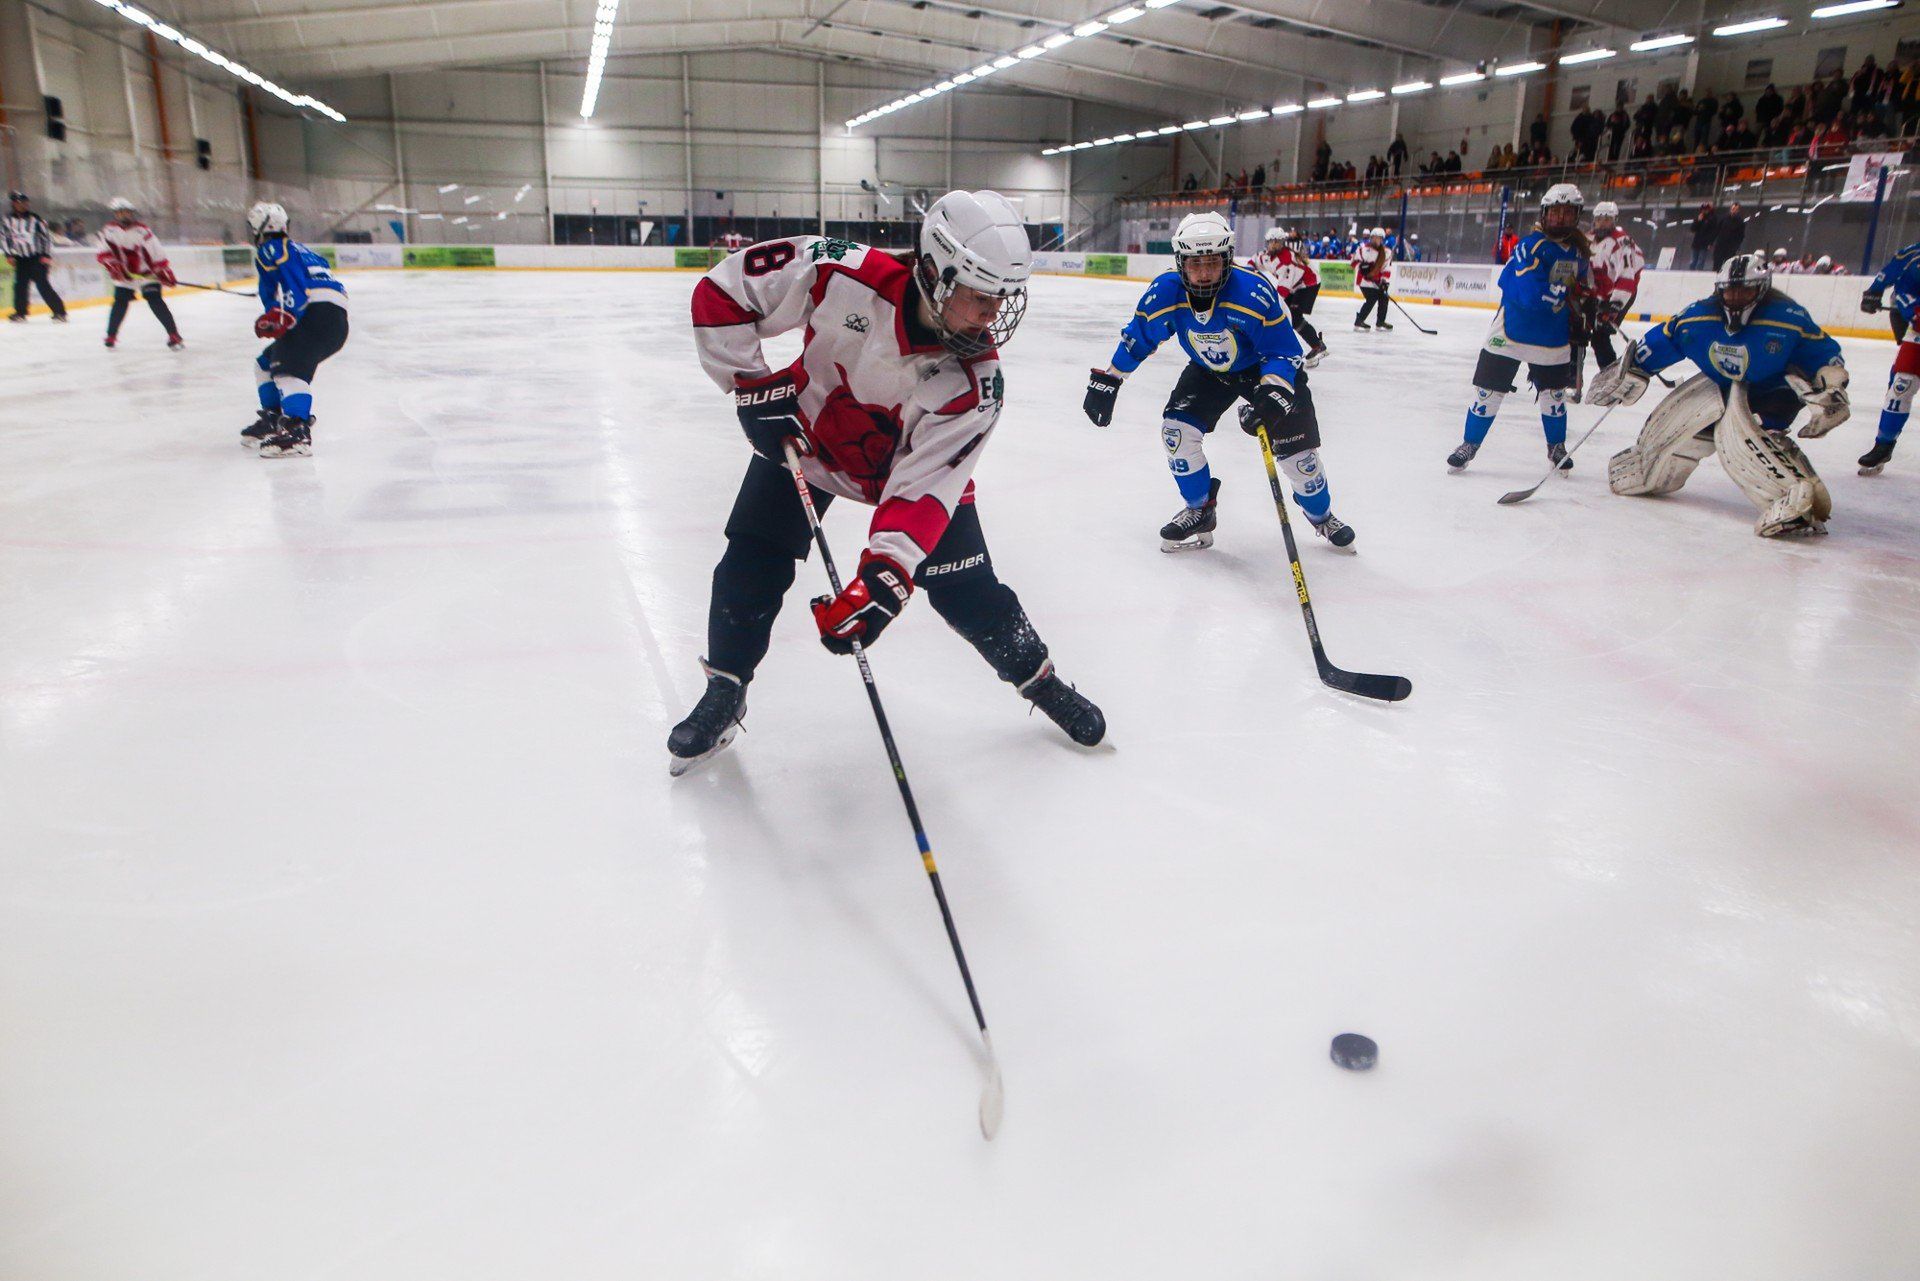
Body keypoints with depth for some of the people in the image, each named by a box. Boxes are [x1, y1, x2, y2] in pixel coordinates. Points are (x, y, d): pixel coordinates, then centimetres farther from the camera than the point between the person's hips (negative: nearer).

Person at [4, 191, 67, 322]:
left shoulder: (35, 219, -4)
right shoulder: (8, 221, 6)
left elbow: (47, 236, -2)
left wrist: (47, 255, -7)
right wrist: (9, 254, 5)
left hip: (38, 258, -4)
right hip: (21, 258, 4)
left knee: (42, 284, -13)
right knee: (20, 284, 4)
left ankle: (59, 311, -12)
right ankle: (20, 312, 16)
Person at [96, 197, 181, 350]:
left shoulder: (142, 230, -13)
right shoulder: (109, 230, -2)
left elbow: (156, 253, -15)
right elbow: (103, 253, 0)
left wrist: (164, 272, -18)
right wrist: (113, 266, -14)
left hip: (147, 272, -3)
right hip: (124, 274, 3)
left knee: (155, 301, -15)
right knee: (120, 302, 4)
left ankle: (174, 335, -14)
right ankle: (111, 336, 17)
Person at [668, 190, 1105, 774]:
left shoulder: (973, 383, -31)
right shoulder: (842, 275, -34)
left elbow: (926, 485, -32)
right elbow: (722, 292, -22)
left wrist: (884, 576, -44)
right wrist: (753, 383, -24)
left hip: (913, 459, 0)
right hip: (806, 434, 1)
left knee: (969, 593, -2)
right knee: (752, 567, -6)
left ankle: (1039, 678, 25)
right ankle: (723, 695, 16)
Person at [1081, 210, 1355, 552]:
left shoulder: (1255, 293, -36)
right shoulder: (1165, 293, -25)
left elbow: (1284, 351, -28)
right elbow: (1137, 338, -6)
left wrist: (1272, 393, -45)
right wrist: (1106, 380, -2)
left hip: (1262, 368, -3)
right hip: (1208, 370, 3)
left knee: (1296, 448, -6)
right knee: (1177, 428, -16)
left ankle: (1322, 515, 24)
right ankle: (1199, 511, 8)